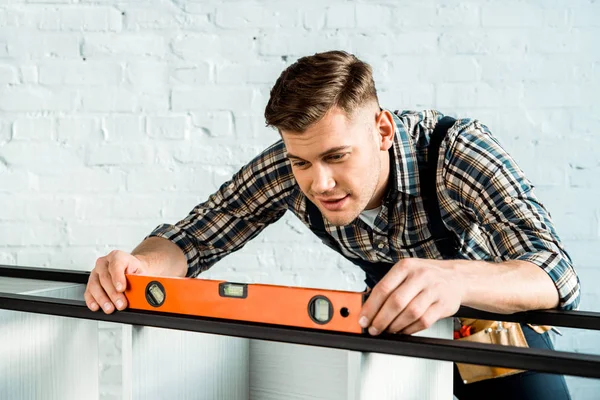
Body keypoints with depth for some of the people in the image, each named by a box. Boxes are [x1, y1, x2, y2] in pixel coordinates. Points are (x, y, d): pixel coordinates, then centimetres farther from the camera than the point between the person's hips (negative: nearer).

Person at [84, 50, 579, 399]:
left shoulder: (457, 148, -32)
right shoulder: (288, 167, -23)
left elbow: (558, 274, -41)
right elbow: (192, 237, -16)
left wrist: (456, 278, -63)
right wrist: (137, 264, -39)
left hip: (494, 302, -1)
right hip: (394, 316, 2)